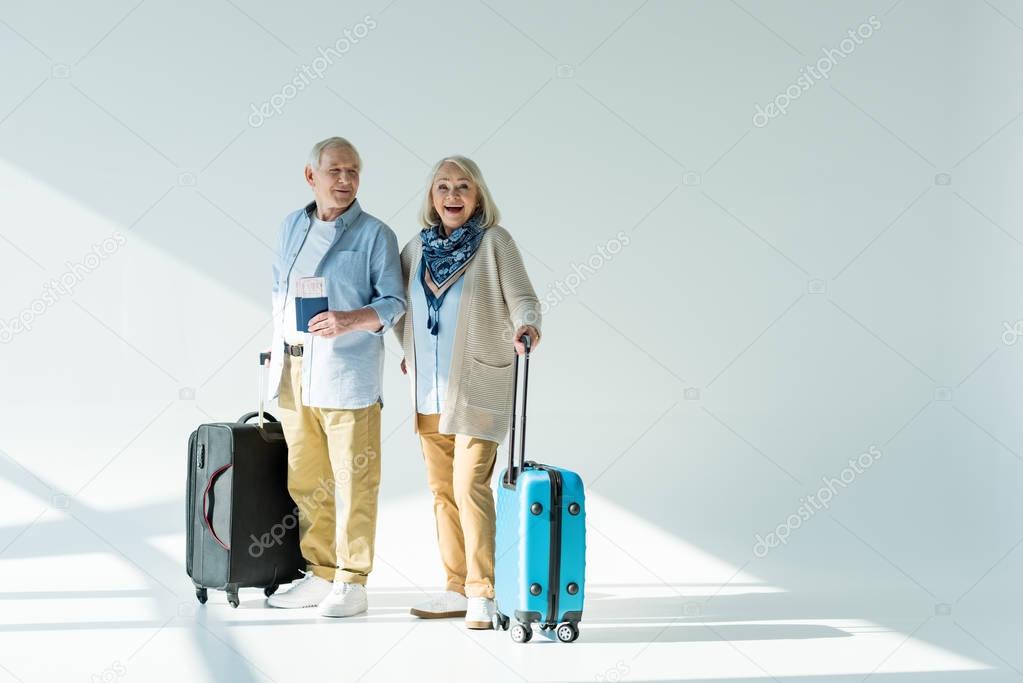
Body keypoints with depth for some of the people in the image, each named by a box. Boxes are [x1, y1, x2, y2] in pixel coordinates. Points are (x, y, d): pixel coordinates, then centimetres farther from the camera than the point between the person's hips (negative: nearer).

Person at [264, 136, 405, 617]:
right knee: (305, 481, 9)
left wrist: (350, 320, -22)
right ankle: (319, 574, 19)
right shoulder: (292, 227, 14)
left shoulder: (375, 235, -3)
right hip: (293, 370, 6)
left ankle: (351, 583, 3)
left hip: (345, 371, -5)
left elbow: (393, 301, -5)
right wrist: (276, 349, 18)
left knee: (353, 481, -3)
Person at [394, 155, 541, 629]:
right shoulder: (418, 247, 10)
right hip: (429, 390, 6)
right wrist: (407, 348, 14)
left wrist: (525, 328, -32)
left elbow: (521, 297, -11)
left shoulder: (495, 242, -5)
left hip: (478, 387, -6)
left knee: (470, 486, -12)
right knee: (442, 490, 9)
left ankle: (482, 594, -6)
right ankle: (457, 588, 17)